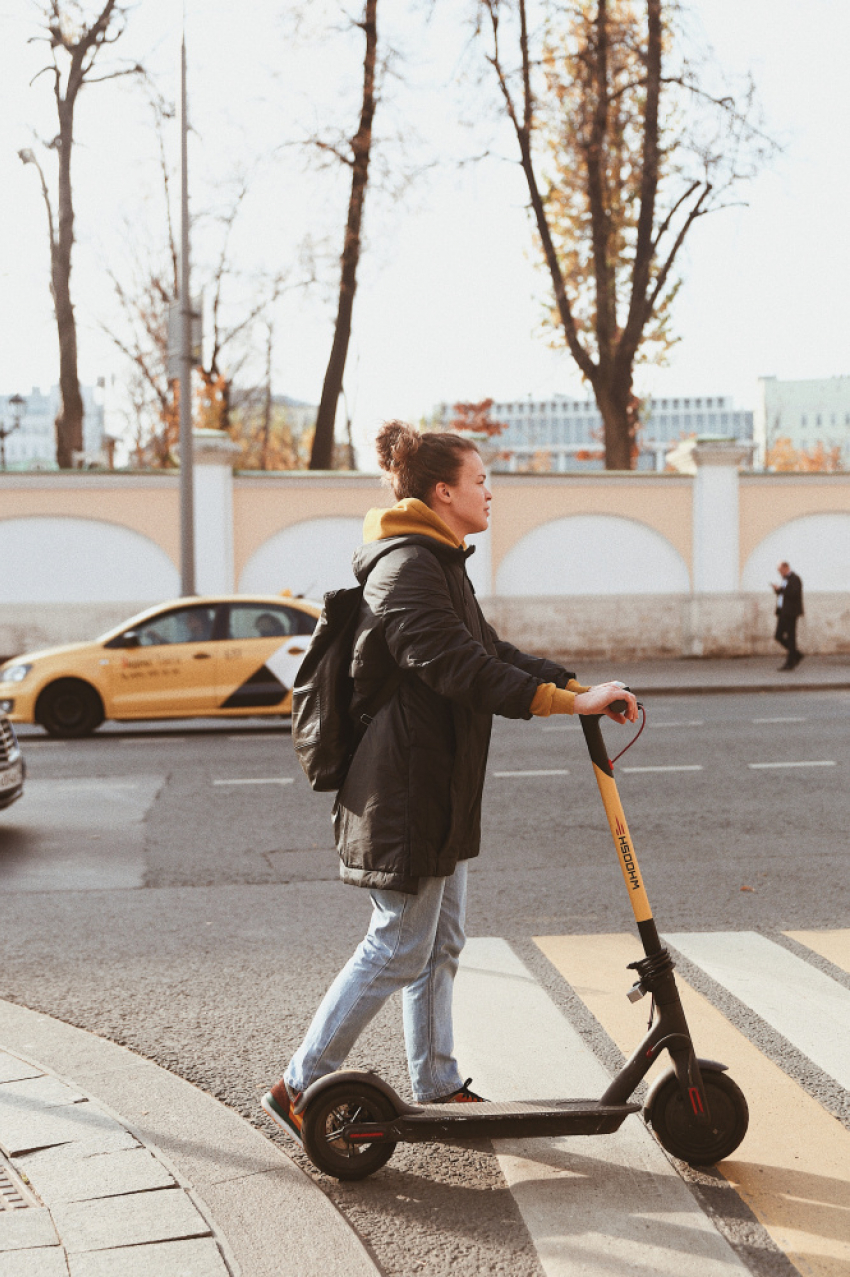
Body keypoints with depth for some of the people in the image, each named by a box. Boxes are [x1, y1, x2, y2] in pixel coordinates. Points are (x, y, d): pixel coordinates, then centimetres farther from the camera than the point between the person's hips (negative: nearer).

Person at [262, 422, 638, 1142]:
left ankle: (437, 1088, 27)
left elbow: (488, 651, 19)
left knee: (440, 945, 16)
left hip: (438, 793, 11)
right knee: (399, 949, -4)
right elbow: (459, 666, -28)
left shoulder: (436, 563, 18)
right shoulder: (407, 566, -17)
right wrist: (566, 702, -31)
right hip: (405, 793, -11)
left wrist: (575, 684, 6)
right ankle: (300, 1088, 6)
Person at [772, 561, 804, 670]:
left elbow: (794, 594, -22)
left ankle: (790, 662, -2)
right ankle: (796, 654, 16)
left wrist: (779, 589, -19)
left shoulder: (794, 579, -10)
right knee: (778, 636, 6)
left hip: (790, 612, -10)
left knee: (790, 637, -6)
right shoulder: (785, 579, 19)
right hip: (782, 612, 10)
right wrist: (776, 589, 4)